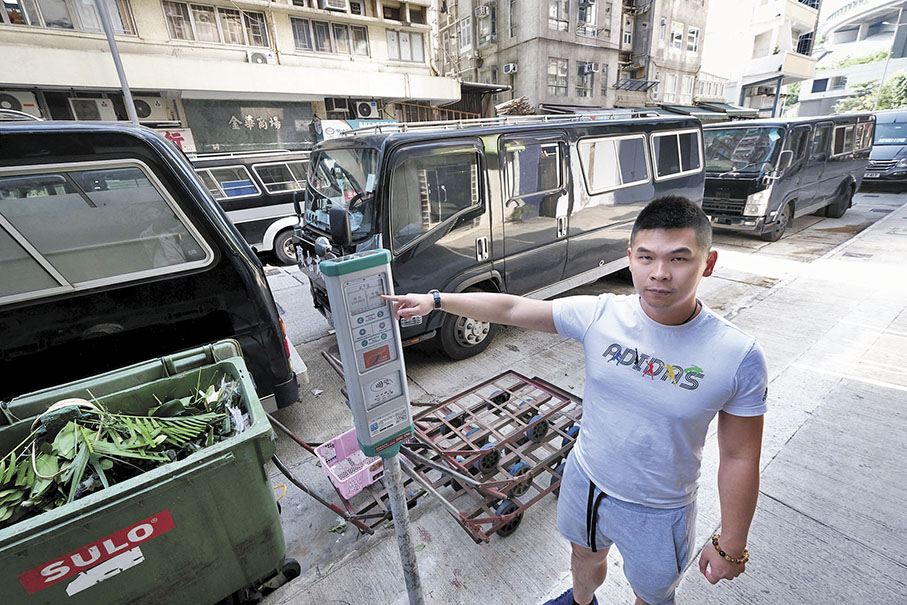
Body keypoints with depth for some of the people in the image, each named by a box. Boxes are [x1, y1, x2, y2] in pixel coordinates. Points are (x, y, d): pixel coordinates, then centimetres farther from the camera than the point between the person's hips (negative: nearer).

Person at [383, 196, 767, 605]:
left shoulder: (739, 356, -23)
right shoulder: (599, 315, -20)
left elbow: (740, 458, -12)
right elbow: (510, 309, -15)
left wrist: (731, 544, -4)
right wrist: (435, 300, -13)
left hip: (658, 513, -2)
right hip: (585, 480, 3)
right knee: (585, 557, 33)